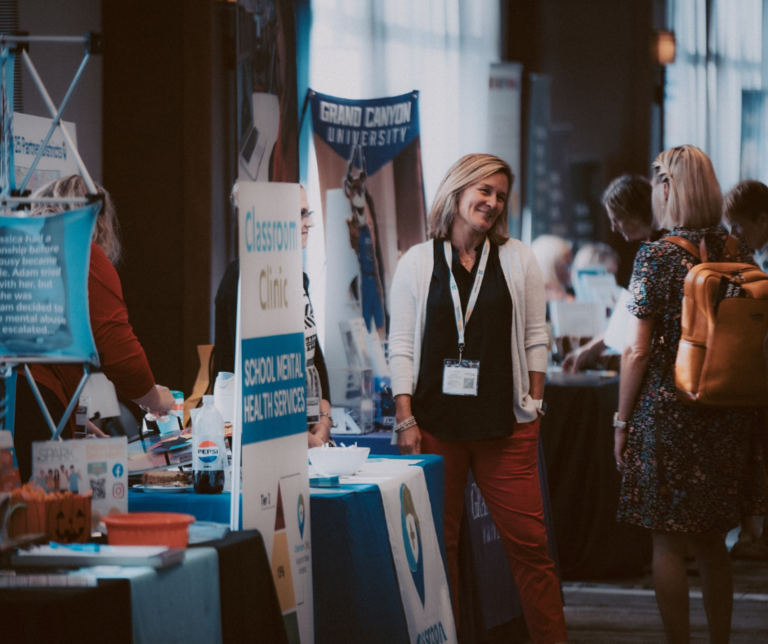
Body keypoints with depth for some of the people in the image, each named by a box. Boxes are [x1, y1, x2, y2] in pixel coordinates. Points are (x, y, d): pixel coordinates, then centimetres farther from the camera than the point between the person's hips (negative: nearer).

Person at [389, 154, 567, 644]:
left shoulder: (518, 260, 9)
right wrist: (406, 420, -2)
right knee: (437, 543, 0)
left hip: (505, 424, 0)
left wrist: (533, 404, 3)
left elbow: (535, 339, 10)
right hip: (435, 423, 0)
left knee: (528, 540, -3)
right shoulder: (417, 263, 7)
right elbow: (401, 346, 5)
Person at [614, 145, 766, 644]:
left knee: (668, 544, 2)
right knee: (713, 542, 15)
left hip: (668, 413, -6)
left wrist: (622, 421, -3)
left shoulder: (656, 257, -11)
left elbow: (638, 352, -12)